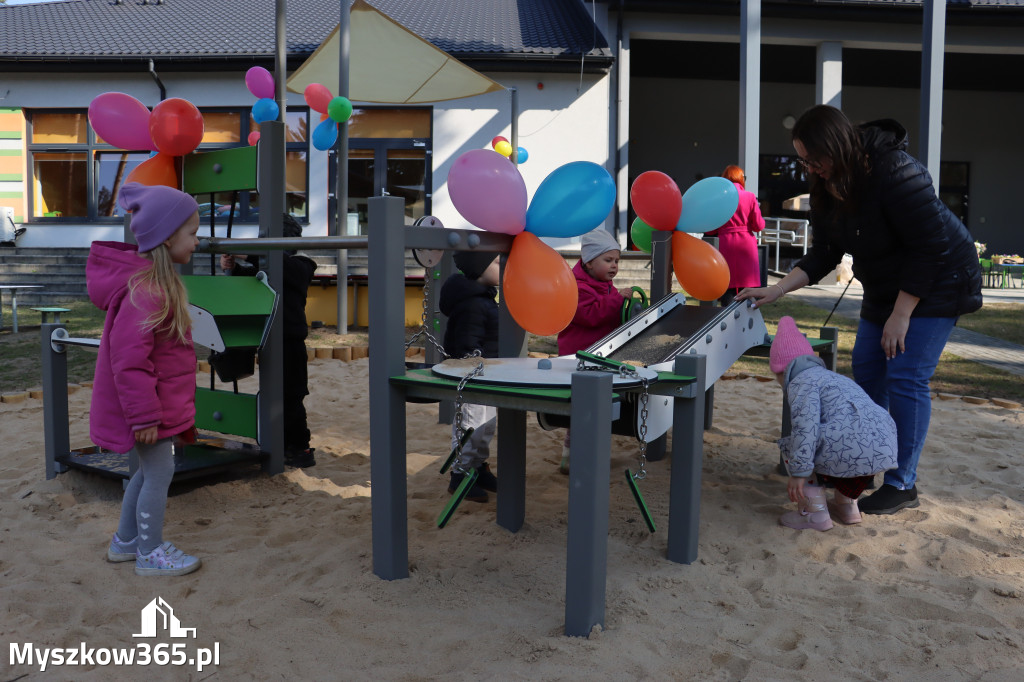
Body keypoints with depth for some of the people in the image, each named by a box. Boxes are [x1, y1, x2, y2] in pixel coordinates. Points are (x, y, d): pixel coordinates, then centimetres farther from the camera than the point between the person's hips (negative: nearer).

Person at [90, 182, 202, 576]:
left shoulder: (159, 281, 9)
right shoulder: (145, 291, -25)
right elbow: (130, 359, -27)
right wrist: (144, 415, -23)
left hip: (160, 399, 10)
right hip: (149, 400, -10)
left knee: (150, 470, 20)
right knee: (160, 471, 1)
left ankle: (125, 542, 34)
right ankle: (150, 555, 15)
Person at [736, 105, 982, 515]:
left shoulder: (896, 174, -29)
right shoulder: (827, 188, -6)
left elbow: (930, 249, -26)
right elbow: (823, 254, -3)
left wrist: (900, 316, -24)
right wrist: (778, 289, -16)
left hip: (937, 280, -8)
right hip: (885, 288, 8)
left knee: (906, 377, -12)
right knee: (866, 371, 8)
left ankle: (903, 486, -1)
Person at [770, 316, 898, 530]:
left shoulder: (801, 381, 5)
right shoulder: (835, 378, 34)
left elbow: (806, 425, -12)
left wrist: (799, 471, -12)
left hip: (850, 447, -9)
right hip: (885, 447, 9)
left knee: (790, 446, 10)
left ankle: (815, 513, 8)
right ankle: (846, 504, 38)